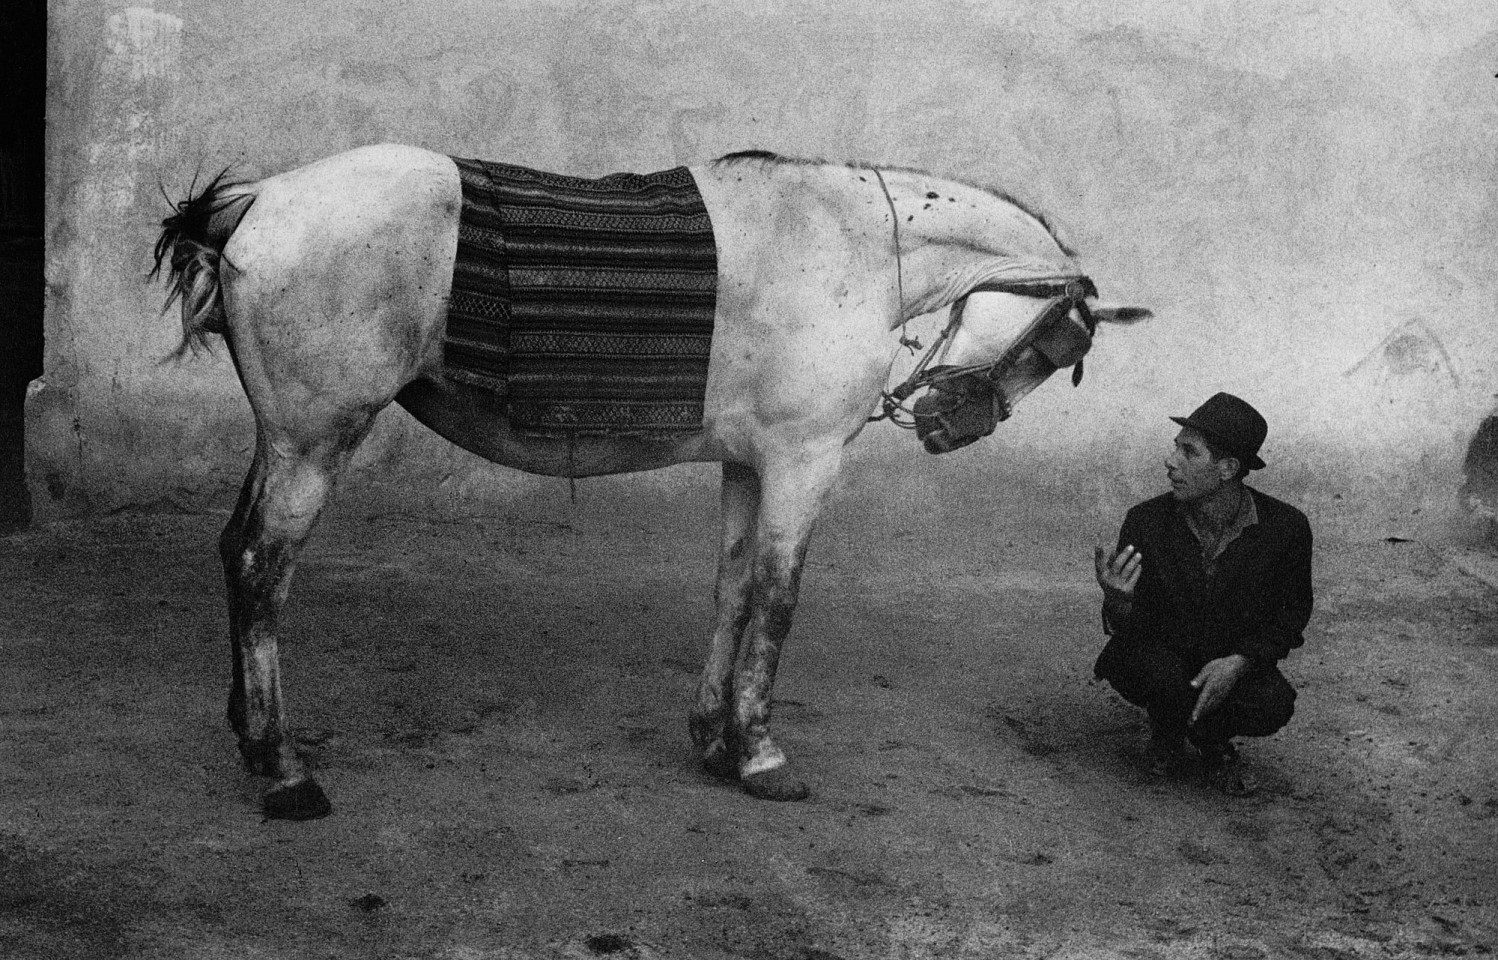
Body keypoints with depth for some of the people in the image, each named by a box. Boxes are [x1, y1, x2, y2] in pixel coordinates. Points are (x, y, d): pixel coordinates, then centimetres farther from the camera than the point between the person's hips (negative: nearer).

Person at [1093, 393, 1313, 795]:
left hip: (1236, 667, 0)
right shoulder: (1146, 522, -16)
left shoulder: (1286, 526, -16)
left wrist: (1240, 661, -19)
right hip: (1161, 654, 0)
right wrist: (1117, 602, -39)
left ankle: (1210, 737, 6)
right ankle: (1167, 733, 4)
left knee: (1273, 705, -30)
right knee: (1163, 678, -34)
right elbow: (1132, 629, -12)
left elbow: (1294, 611, -2)